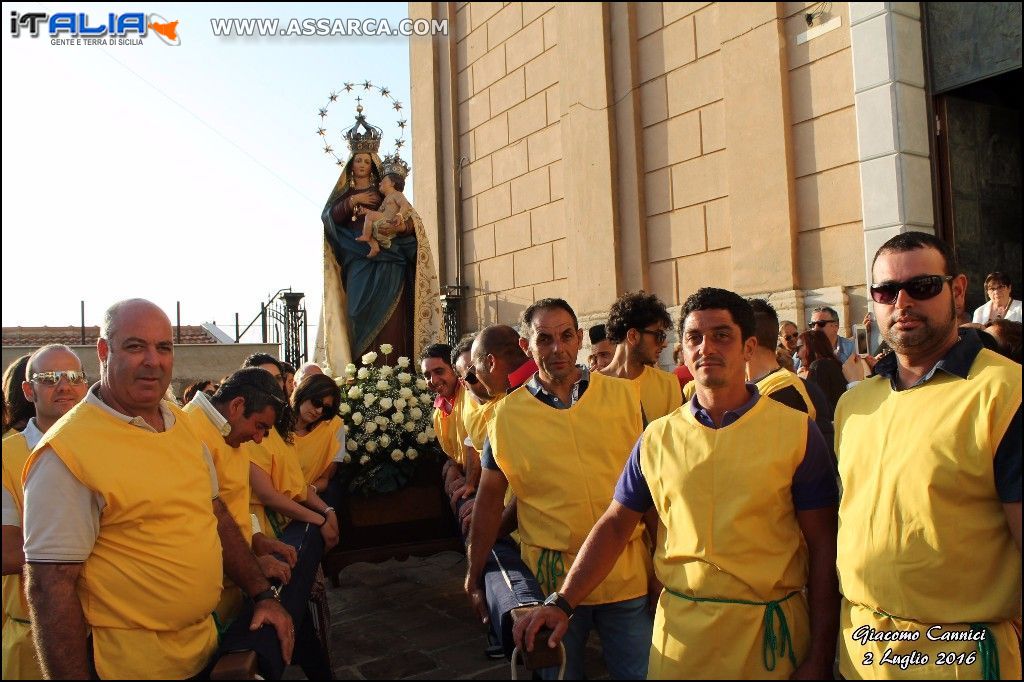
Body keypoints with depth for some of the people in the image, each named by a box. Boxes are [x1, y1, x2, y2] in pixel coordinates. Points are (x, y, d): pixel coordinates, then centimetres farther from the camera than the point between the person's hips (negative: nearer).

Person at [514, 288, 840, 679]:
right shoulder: (657, 438, 1)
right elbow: (615, 525, 4)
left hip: (770, 630, -1)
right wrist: (563, 603, -6)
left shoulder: (795, 431, -5)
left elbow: (823, 545, -4)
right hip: (679, 628, 2)